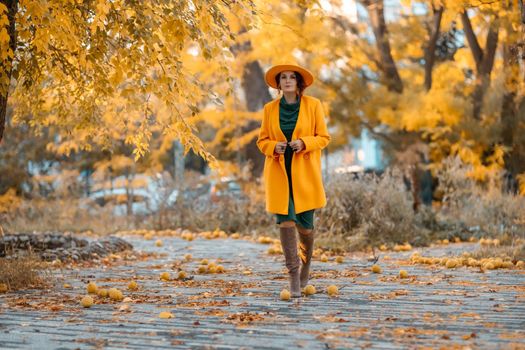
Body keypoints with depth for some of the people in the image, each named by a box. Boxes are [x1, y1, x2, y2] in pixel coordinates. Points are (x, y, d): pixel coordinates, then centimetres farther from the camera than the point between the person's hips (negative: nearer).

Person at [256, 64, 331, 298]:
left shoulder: (313, 105, 0)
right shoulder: (270, 109, 5)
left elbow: (323, 137, 2)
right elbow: (262, 140, 11)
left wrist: (304, 143, -16)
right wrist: (274, 146, -11)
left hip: (305, 173, -1)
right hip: (279, 173, 1)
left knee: (304, 223, 2)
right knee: (285, 220, -8)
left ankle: (305, 264, 31)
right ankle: (293, 273, -2)